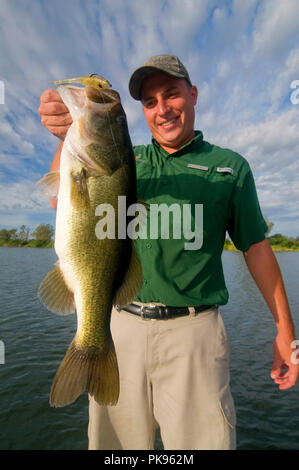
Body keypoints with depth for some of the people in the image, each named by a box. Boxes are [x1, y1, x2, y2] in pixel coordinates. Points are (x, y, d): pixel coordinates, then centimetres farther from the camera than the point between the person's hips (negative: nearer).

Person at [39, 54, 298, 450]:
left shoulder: (230, 166, 6)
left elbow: (256, 247, 6)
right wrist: (70, 136, -21)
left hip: (193, 330, -1)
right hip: (120, 324, 3)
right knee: (116, 439, 17)